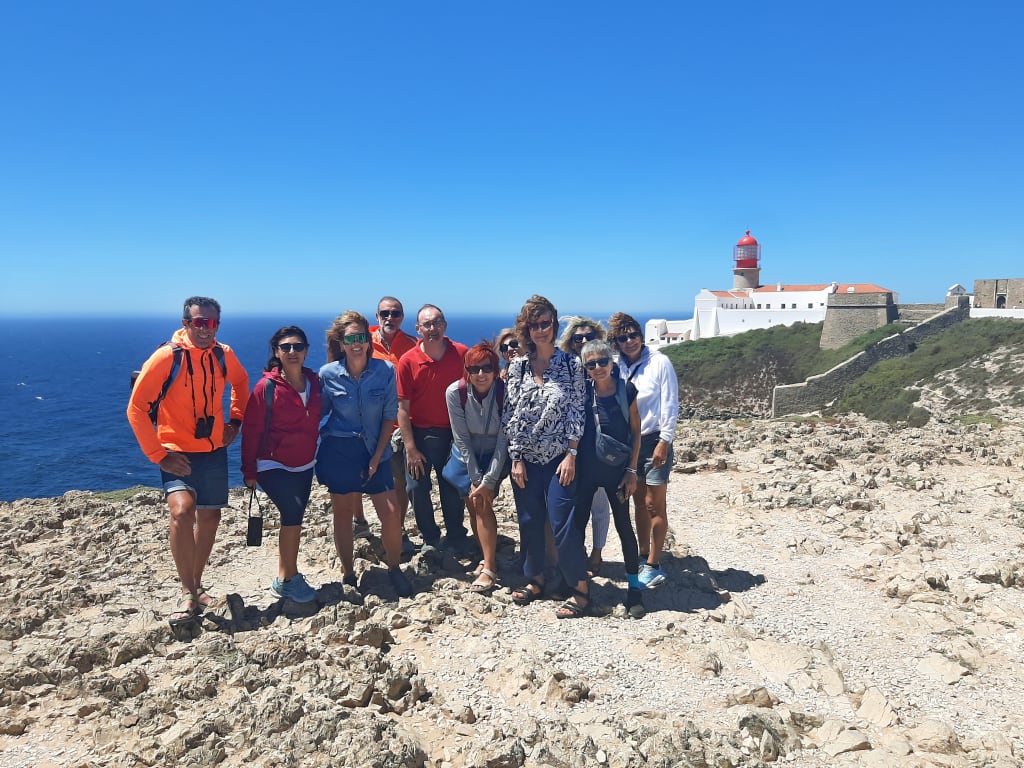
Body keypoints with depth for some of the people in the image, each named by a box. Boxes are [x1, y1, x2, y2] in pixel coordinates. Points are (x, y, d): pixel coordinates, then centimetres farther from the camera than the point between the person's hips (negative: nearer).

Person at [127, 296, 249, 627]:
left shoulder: (223, 354, -1)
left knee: (209, 517, 13)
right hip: (178, 452, -5)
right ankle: (188, 595, -12)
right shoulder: (167, 357, -16)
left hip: (214, 451, 5)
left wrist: (236, 419, 10)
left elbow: (240, 381, 22)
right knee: (182, 510, -26)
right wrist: (158, 455, -17)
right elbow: (136, 409, -14)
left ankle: (197, 585, 33)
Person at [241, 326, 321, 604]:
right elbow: (251, 430, -10)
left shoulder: (314, 382, -1)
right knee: (293, 514, -17)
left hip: (303, 466, 6)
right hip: (273, 466, -6)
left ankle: (284, 579, 29)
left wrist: (313, 454, 7)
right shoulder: (267, 386, -13)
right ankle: (289, 578, -1)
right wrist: (249, 471, -9)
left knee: (293, 519, 14)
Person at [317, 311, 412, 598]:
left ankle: (394, 569, 19)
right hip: (338, 452, 0)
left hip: (374, 450, 0)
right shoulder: (328, 374, -7)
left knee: (391, 513, -4)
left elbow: (390, 416, -3)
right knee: (343, 514, 8)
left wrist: (377, 457, -7)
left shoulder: (386, 370, -7)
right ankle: (348, 574, 26)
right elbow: (318, 414, 4)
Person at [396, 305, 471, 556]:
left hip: (453, 433, 1)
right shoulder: (408, 361, -10)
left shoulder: (462, 354, -8)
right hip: (419, 433, -1)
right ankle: (430, 538, 25)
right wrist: (410, 448, -11)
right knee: (417, 488, 4)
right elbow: (403, 407, -9)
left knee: (452, 488, 12)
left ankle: (456, 537, 29)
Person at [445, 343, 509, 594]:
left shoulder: (505, 392, -25)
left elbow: (503, 440, -20)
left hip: (495, 455, -2)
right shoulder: (455, 392, -21)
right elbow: (462, 438, -15)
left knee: (484, 504, -15)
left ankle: (489, 569, -10)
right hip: (467, 454, 2)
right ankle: (487, 557, 20)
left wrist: (488, 481, -22)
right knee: (473, 505, 0)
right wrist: (475, 478, -16)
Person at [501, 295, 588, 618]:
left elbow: (576, 411, -5)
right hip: (525, 459, 3)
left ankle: (581, 591, 8)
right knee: (529, 522, 11)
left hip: (559, 458, -3)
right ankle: (534, 579, 29)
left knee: (562, 524, -6)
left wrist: (571, 455, -10)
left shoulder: (571, 364, -3)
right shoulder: (517, 366, 3)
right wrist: (515, 458, -2)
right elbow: (510, 414, 2)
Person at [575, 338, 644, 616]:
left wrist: (631, 470, -3)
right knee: (577, 525, 6)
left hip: (616, 470, -1)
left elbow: (635, 432, -1)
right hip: (584, 470, 1)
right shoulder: (580, 391, -4)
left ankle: (634, 586, 18)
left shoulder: (626, 390, -6)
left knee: (623, 526, 6)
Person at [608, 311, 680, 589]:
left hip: (655, 441, -5)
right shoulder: (618, 367, 4)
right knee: (639, 504, 13)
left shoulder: (659, 362, -9)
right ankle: (643, 557, 25)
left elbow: (669, 404, -10)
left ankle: (653, 565, 5)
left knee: (654, 505, -3)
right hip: (629, 441, 5)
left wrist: (664, 441, -14)